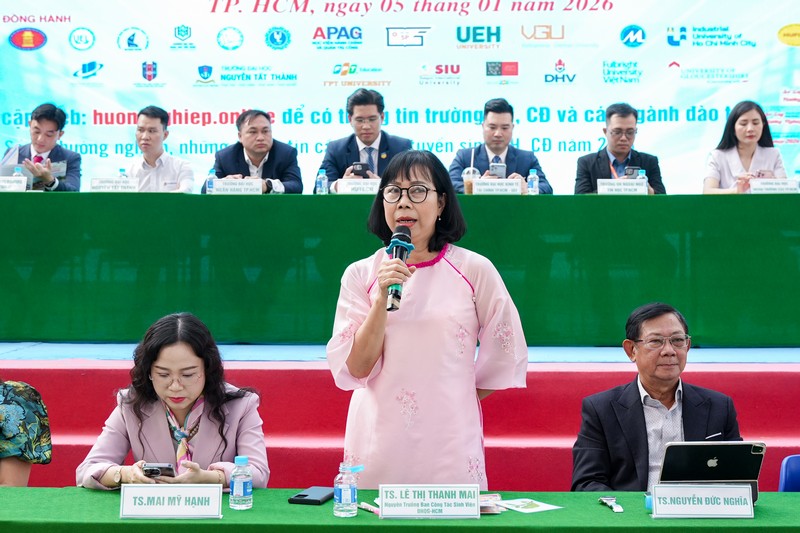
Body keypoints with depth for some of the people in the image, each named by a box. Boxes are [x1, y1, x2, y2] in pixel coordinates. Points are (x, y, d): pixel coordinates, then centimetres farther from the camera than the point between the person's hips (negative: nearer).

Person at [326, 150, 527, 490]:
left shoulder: (474, 271, -2)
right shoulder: (360, 275, 2)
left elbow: (507, 355, 7)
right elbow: (355, 369, -5)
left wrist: (458, 399, 9)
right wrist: (383, 297, -14)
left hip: (449, 443, -1)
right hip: (377, 445, 1)